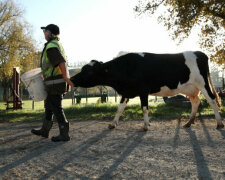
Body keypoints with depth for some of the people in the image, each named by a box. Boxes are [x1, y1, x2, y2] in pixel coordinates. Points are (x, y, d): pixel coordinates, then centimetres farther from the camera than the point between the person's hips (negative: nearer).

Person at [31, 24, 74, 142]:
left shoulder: (51, 46, -15)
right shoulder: (57, 44, 17)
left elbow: (62, 63, -25)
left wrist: (66, 79, -29)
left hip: (55, 82, -10)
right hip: (59, 82, 10)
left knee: (56, 108, -3)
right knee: (48, 106, 19)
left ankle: (64, 134, 3)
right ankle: (44, 131, 31)